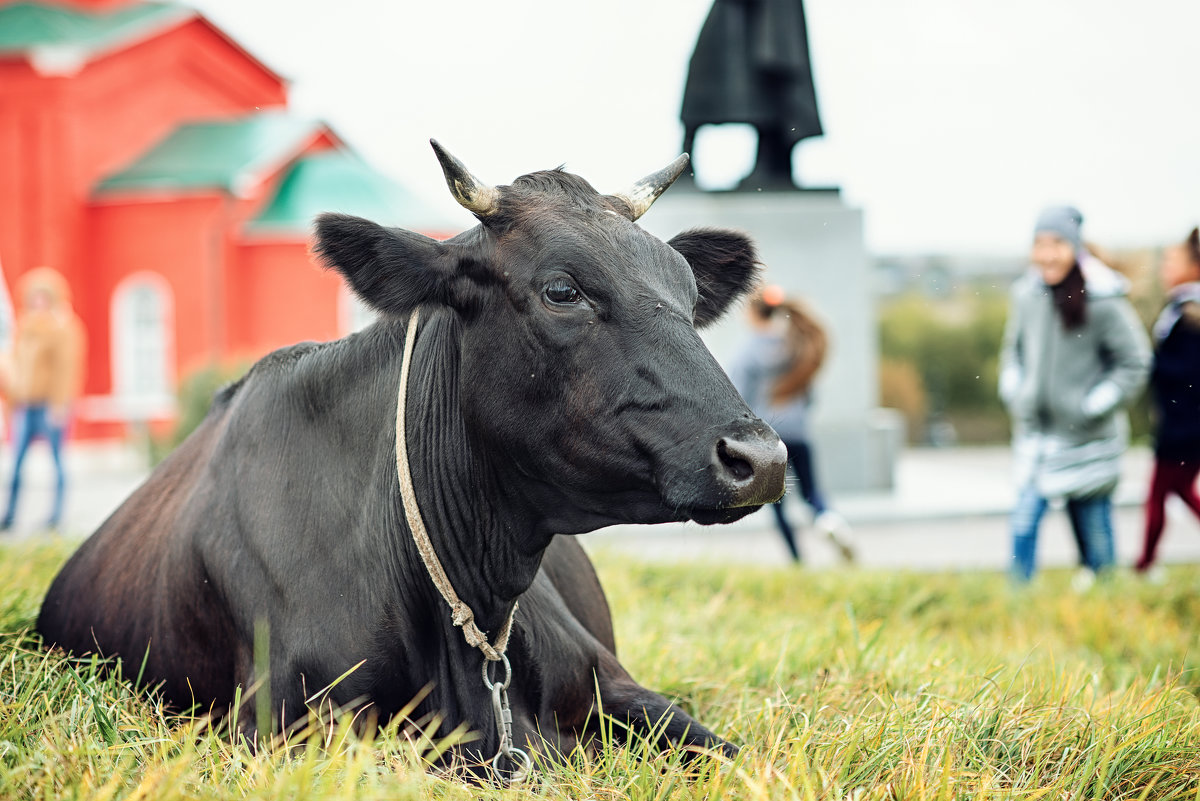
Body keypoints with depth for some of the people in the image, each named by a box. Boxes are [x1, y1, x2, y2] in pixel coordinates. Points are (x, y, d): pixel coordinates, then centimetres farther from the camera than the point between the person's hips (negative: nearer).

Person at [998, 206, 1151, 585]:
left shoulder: (1103, 301, -12)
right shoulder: (1027, 295, 2)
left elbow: (1135, 363, -6)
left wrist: (1093, 406, -11)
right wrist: (1014, 393, 6)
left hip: (1086, 439, -3)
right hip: (1035, 433, 3)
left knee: (1093, 533, 6)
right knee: (1023, 526, -6)